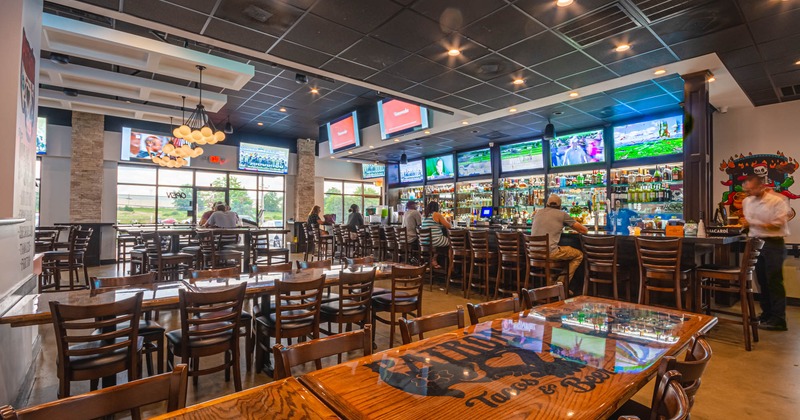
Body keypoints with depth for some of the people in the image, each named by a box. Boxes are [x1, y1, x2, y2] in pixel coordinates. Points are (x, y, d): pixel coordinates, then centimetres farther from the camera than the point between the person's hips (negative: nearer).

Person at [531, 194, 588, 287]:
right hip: (550, 252, -6)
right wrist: (585, 229, 32)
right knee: (579, 255, 14)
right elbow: (583, 230, 9)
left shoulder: (538, 213, 16)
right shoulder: (562, 214, 2)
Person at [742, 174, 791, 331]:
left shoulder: (777, 201, -10)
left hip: (773, 245, -6)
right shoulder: (747, 201, 7)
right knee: (761, 281, 12)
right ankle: (767, 314, 22)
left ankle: (778, 320, 1)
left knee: (774, 282, -5)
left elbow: (777, 224, -15)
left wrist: (752, 223, -15)